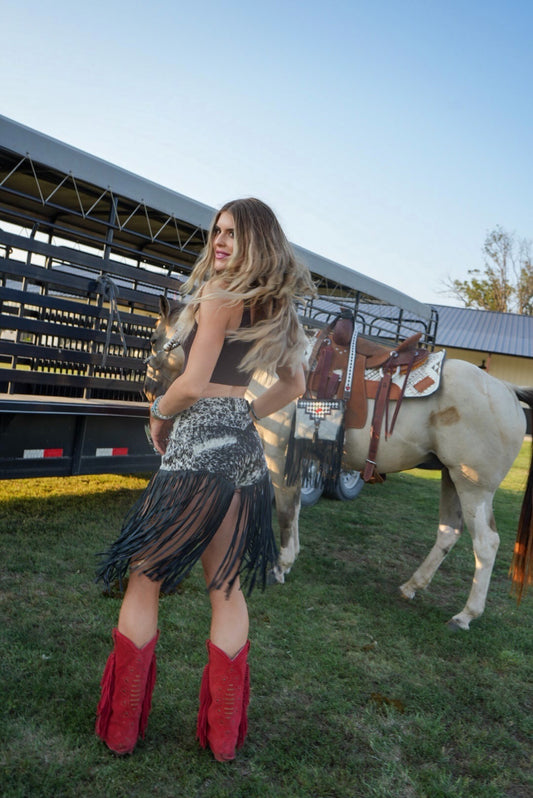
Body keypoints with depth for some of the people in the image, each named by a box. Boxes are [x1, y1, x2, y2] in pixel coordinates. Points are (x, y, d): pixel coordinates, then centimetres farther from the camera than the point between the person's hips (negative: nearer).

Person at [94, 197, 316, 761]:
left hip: (200, 446, -8)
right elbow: (293, 384, 23)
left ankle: (121, 730, 20)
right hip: (244, 452, 8)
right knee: (227, 587, 14)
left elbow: (192, 385, -17)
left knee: (144, 579, 7)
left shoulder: (220, 293, -10)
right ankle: (224, 735, 25)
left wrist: (158, 413, 2)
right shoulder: (275, 308, 14)